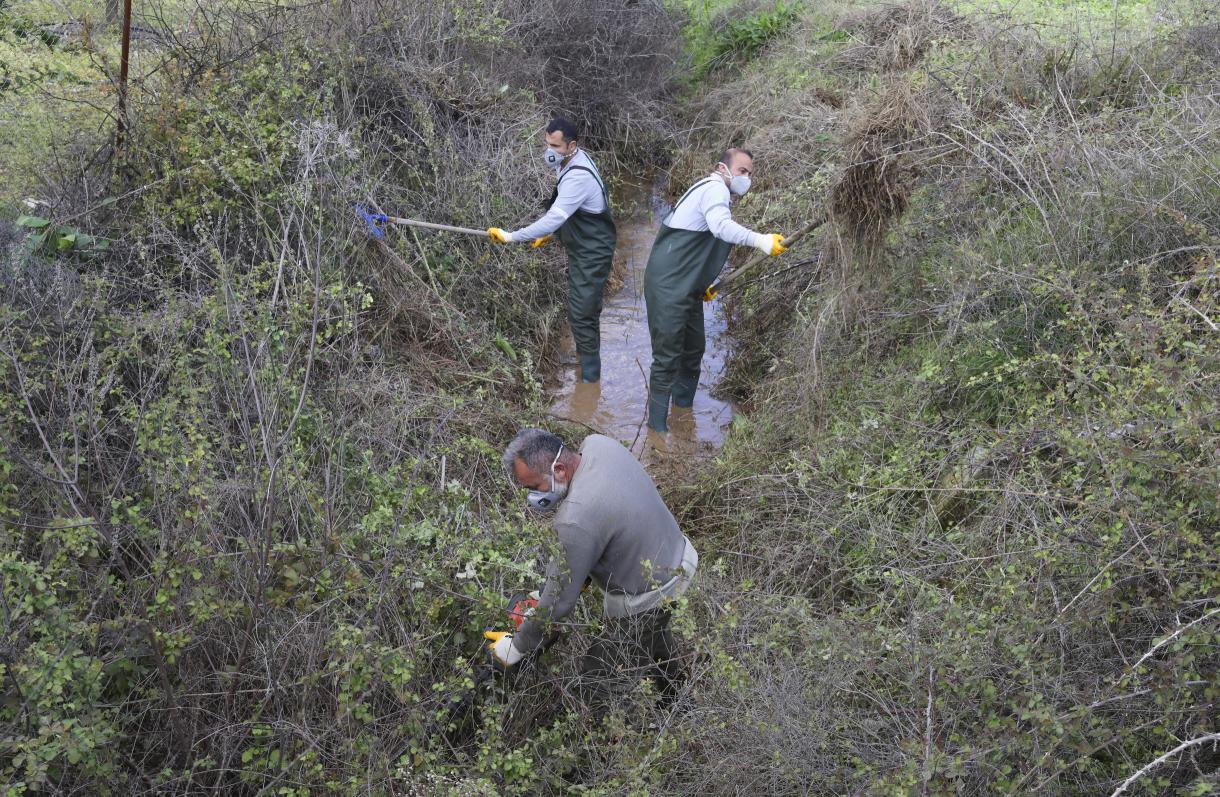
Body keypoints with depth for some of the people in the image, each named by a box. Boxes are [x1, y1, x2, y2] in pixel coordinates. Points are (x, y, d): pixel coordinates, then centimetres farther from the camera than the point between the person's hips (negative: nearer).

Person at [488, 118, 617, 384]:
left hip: (592, 254, -11)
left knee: (581, 313, -8)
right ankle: (587, 358, 39)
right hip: (582, 249, 11)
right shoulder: (572, 162, 2)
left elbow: (554, 219, -36)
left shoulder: (578, 177, -31)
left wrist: (511, 237, -33)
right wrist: (551, 233, 12)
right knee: (583, 307, 22)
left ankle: (590, 375, 2)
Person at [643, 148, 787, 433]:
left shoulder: (713, 191, 19)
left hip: (687, 288, 11)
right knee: (668, 356, -7)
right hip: (667, 286, -11)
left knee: (693, 349, 17)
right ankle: (658, 426, 2)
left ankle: (682, 409, 33)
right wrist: (760, 240, -45)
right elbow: (721, 226, -36)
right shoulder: (715, 188, -13)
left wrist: (703, 283, 22)